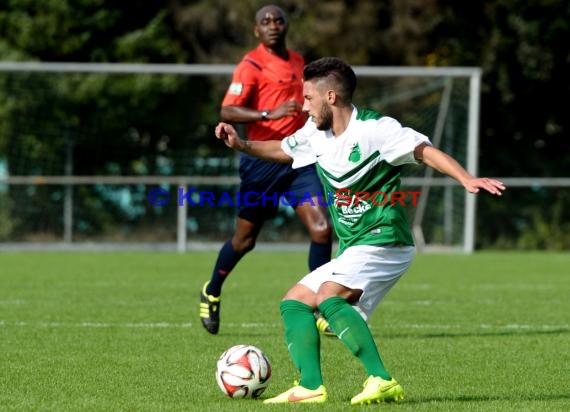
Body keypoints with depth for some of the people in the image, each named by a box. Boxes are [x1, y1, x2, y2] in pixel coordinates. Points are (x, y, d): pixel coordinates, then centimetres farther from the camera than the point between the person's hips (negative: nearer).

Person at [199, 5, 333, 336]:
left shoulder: (298, 62, 13)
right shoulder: (252, 65, -9)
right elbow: (228, 111, -20)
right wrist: (269, 114, -32)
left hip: (299, 160, 5)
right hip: (263, 158, -5)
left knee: (322, 228, -11)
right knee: (245, 239, 7)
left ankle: (321, 312, -2)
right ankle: (211, 294, 34)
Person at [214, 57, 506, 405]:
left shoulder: (374, 128, -14)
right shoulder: (315, 133, 9)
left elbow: (426, 152, -17)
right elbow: (282, 151, 27)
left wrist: (467, 180, -30)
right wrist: (243, 145, 10)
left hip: (384, 242, -10)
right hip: (352, 251, 10)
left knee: (329, 297, -29)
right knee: (294, 303, 8)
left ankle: (382, 381, -35)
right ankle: (311, 387, -2)